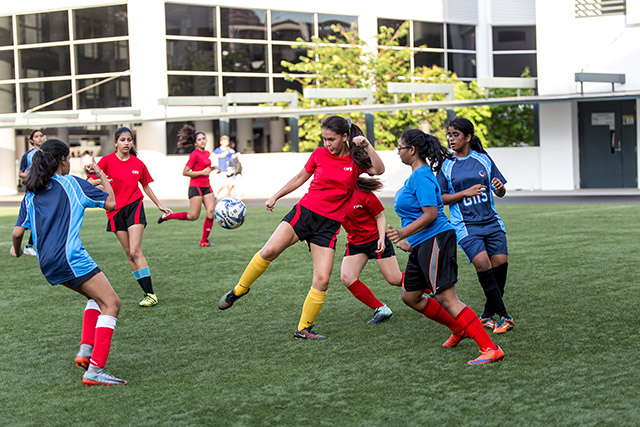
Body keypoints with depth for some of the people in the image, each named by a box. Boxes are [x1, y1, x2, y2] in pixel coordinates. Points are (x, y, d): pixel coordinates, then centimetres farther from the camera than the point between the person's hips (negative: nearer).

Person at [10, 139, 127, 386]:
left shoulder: (31, 194, 14)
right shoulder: (72, 183, 0)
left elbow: (18, 232, 11)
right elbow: (110, 203, 4)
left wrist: (17, 250, 32)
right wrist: (102, 176, 18)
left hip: (47, 264, 8)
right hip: (70, 258, -8)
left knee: (96, 297, 24)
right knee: (111, 303, -7)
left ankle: (85, 351, 8)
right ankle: (95, 370, -18)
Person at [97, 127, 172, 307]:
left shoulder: (138, 164, 3)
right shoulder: (107, 161, -3)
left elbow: (145, 186, 17)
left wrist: (160, 205, 20)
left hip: (134, 206, -1)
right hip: (116, 210, 1)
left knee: (135, 252, -13)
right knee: (129, 253, 2)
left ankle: (151, 294, -13)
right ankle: (147, 292, 8)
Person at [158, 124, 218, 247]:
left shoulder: (207, 154, 13)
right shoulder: (195, 154, -11)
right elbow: (185, 172, -14)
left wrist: (211, 169, 9)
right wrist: (202, 172, -17)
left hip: (206, 187, 7)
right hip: (196, 187, -7)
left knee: (211, 213, -6)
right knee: (194, 216, -7)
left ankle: (204, 241, 3)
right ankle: (167, 216, 11)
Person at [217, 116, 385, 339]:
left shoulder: (356, 160, 1)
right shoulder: (319, 154, 5)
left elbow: (379, 170, -17)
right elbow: (300, 178, 18)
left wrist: (367, 145, -24)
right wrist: (275, 197, 21)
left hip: (328, 225, -1)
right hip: (304, 211, 1)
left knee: (322, 280, -8)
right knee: (269, 251, -18)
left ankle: (304, 328, 6)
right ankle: (239, 290, 3)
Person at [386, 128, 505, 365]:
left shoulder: (421, 176, -15)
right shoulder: (416, 176, 16)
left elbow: (430, 214, -22)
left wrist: (403, 234, -24)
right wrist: (409, 239, 32)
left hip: (435, 241, -11)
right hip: (422, 245, 11)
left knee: (446, 298, -15)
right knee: (410, 296, 15)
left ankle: (491, 349, -17)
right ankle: (459, 329, 26)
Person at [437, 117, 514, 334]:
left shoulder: (483, 160, 6)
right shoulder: (446, 166, 2)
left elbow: (499, 192, 12)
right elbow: (439, 198, -1)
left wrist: (500, 188, -12)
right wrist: (465, 193, -13)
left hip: (492, 222, 3)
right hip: (466, 226, -3)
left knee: (500, 264, -5)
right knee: (482, 265, -20)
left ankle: (487, 315, 14)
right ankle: (504, 316, -11)